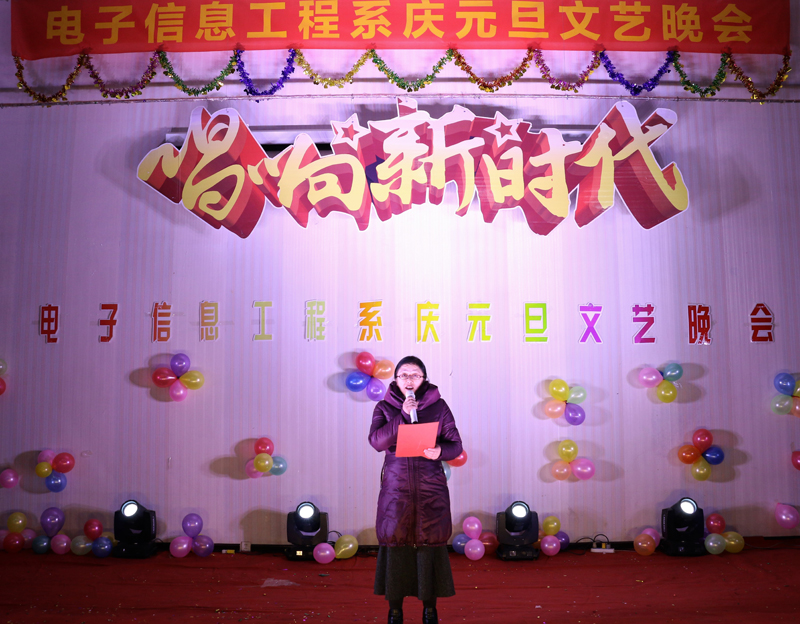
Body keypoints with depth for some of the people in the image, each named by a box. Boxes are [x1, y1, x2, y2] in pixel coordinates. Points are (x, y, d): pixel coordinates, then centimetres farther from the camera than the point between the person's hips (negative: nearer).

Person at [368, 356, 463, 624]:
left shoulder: (438, 406, 2)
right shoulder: (384, 407, 3)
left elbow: (455, 444, 1)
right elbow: (377, 441, -11)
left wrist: (439, 451, -20)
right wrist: (403, 415, -19)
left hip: (430, 487, 0)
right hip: (396, 487, 0)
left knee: (430, 542, 3)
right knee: (395, 542, 3)